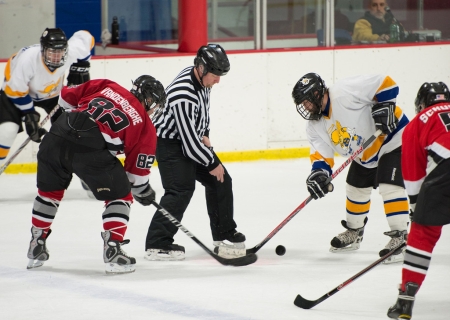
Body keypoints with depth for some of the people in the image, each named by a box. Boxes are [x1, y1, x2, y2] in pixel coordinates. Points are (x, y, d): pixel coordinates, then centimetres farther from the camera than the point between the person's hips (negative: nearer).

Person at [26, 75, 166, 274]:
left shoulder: (106, 87, 23)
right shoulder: (144, 124, 15)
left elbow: (67, 97, 23)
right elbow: (138, 167, 17)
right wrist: (143, 191, 35)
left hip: (55, 138, 5)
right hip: (91, 151, -5)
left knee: (49, 190, 27)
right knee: (120, 196, 15)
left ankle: (36, 249, 36)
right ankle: (113, 251, 5)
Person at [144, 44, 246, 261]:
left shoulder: (202, 78, -6)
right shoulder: (182, 94, -34)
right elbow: (189, 140, -29)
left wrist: (204, 135, 6)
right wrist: (212, 163, -18)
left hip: (192, 139, 9)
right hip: (170, 143, -9)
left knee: (220, 180, 11)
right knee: (181, 189, -21)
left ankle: (224, 234, 26)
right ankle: (156, 245, -18)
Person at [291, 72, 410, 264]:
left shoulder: (345, 92, -28)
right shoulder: (315, 126, -2)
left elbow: (385, 84, -27)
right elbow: (321, 154, -9)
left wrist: (384, 107, -34)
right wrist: (319, 173, -28)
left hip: (392, 136, -9)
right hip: (365, 155, 9)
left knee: (390, 186, -20)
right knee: (356, 188, 18)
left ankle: (400, 237, -17)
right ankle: (354, 233, 38)